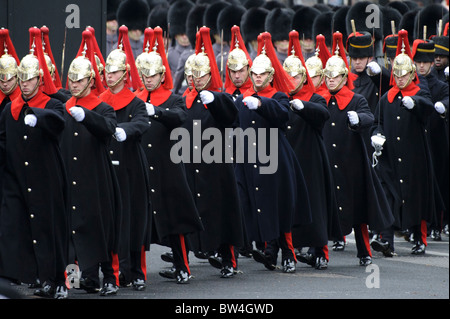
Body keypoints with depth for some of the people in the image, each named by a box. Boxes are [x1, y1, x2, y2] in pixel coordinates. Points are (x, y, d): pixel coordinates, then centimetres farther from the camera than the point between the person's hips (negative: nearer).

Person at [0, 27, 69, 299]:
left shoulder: (52, 106, -4)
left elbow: (58, 123, -28)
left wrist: (37, 117, -47)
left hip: (46, 184, -3)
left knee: (51, 228, 3)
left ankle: (57, 282, 17)